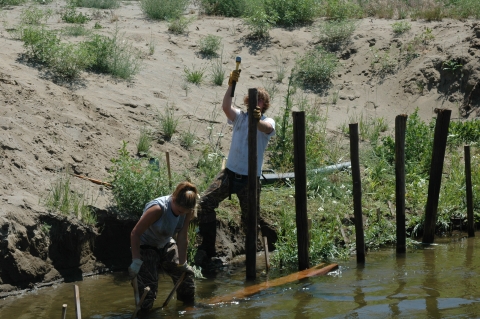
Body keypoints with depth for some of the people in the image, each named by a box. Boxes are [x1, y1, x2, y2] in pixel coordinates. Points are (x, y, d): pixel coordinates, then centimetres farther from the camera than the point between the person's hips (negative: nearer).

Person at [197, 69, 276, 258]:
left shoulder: (267, 122, -2)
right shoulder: (240, 117, 6)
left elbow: (266, 128, -29)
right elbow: (226, 107, -16)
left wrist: (258, 120, -53)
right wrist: (231, 85, -29)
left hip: (250, 178, -2)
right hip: (230, 172, 2)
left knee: (250, 218, 6)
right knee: (205, 202, -13)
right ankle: (207, 247, -8)